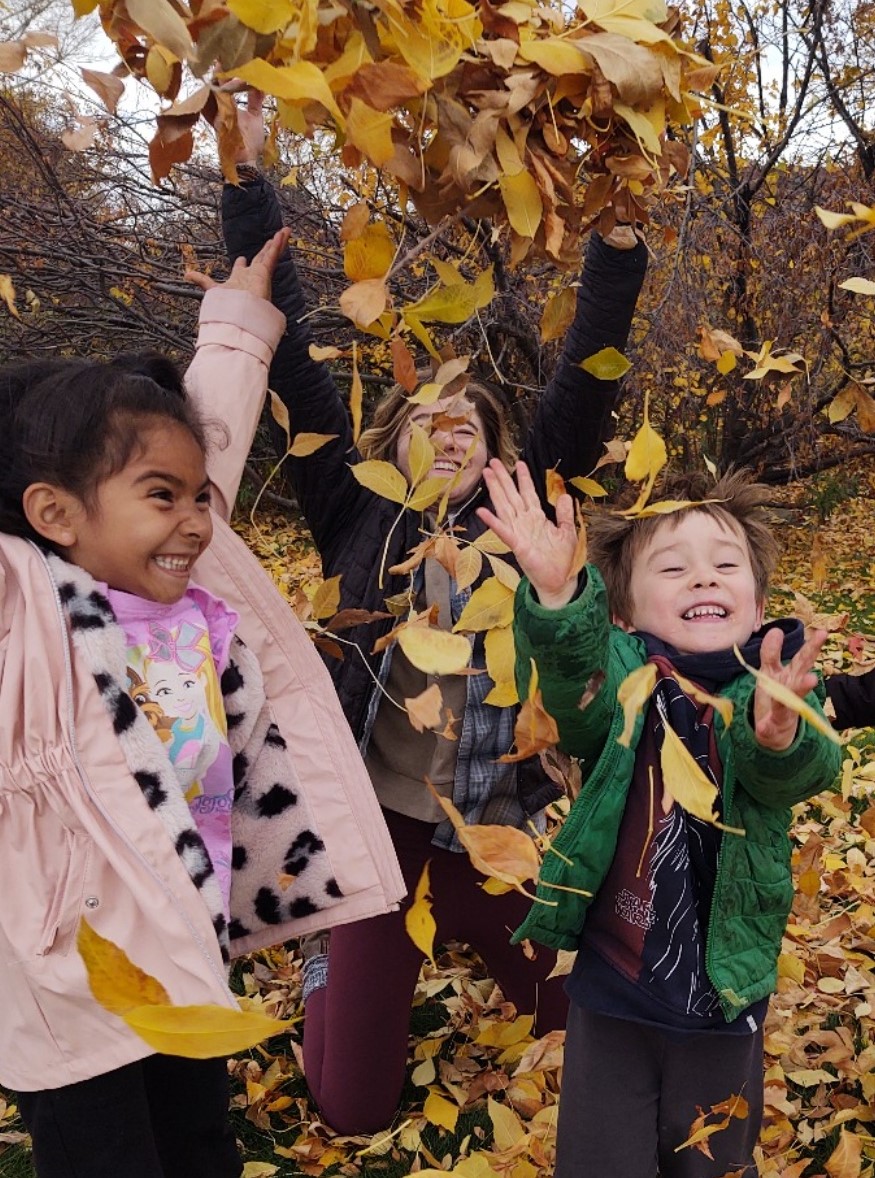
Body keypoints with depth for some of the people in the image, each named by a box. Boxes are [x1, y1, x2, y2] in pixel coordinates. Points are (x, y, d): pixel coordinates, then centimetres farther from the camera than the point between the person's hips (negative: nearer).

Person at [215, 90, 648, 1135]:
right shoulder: (356, 514, -1)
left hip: (498, 832, 1)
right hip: (381, 825, -1)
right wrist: (248, 176, -8)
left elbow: (584, 385, -7)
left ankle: (473, 941, 43)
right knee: (352, 1108, 9)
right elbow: (288, 358, -5)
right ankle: (327, 959, 38)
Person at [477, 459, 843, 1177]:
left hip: (725, 995, 1)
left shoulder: (780, 686, -9)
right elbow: (574, 688, -31)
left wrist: (779, 732, -51)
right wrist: (558, 597, -51)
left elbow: (804, 771, -28)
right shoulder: (622, 673, -10)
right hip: (610, 991, -1)